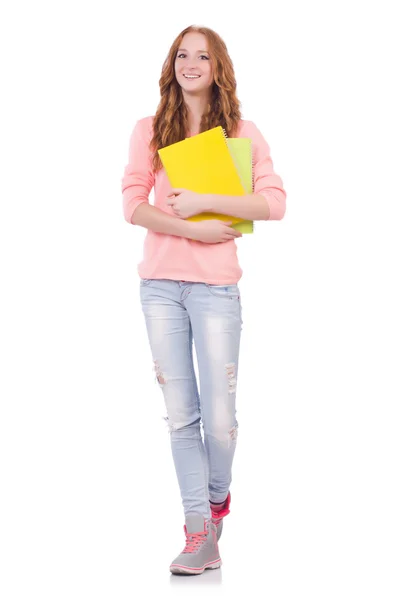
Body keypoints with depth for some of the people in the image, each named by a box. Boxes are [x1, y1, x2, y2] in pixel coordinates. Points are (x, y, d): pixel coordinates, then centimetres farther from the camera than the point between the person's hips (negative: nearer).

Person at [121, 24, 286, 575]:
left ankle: (217, 496, 29)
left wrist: (204, 202, -15)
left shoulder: (242, 132, 5)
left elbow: (274, 203, -7)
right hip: (160, 283, 2)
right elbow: (132, 204, 0)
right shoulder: (150, 130, 9)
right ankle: (199, 531, 12)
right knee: (180, 414, 3)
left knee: (219, 417, -2)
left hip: (215, 286, -2)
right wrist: (191, 230, -12)